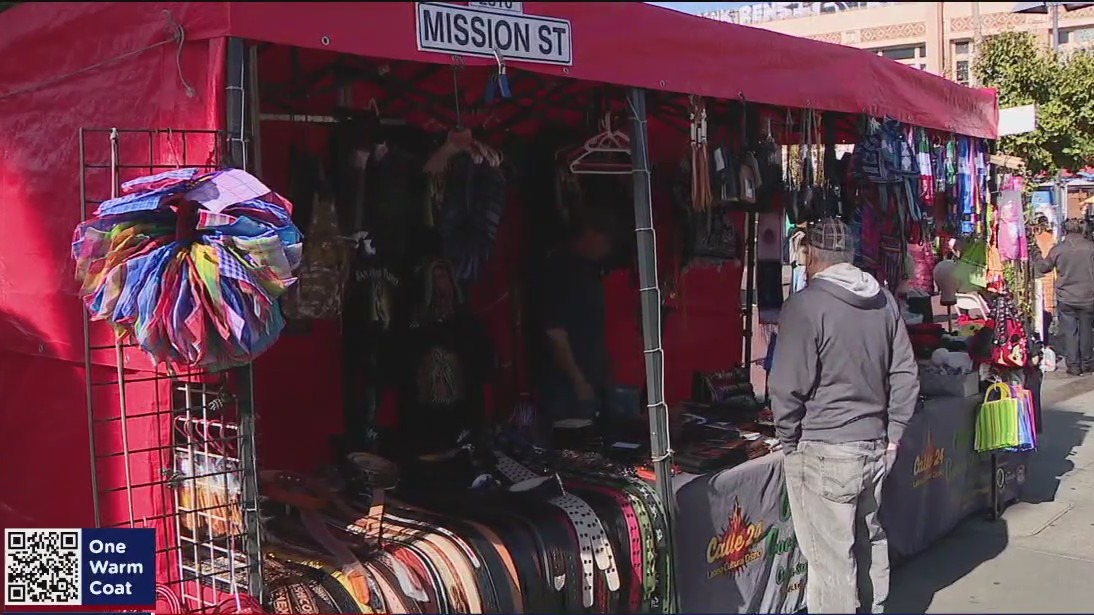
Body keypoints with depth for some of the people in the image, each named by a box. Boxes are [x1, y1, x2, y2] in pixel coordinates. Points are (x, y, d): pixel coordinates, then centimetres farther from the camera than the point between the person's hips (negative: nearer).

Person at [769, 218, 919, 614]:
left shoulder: (805, 305, -15)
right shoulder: (884, 300, 6)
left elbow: (788, 387, -16)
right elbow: (905, 374, 10)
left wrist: (789, 440, -2)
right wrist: (892, 432, 15)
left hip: (824, 453, -7)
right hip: (875, 446, 7)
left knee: (831, 556, 1)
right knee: (869, 540, 21)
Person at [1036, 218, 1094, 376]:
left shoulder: (1058, 249, -6)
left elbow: (1044, 267, 8)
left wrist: (1038, 257, 26)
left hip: (1066, 299, 0)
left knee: (1070, 333, 7)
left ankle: (1074, 366, 8)